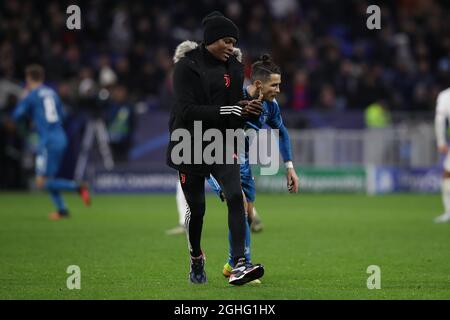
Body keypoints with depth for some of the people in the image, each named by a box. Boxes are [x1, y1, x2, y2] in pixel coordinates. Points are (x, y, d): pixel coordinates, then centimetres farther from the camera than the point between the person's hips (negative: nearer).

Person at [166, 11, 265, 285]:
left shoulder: (233, 66, 2)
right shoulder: (186, 66, -12)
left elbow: (236, 112, 7)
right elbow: (186, 111, -22)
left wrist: (247, 110, -18)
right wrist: (229, 111, -27)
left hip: (222, 144, 3)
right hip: (190, 146, -3)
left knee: (235, 196, -19)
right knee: (196, 208, 6)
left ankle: (239, 266, -26)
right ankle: (196, 258, 35)